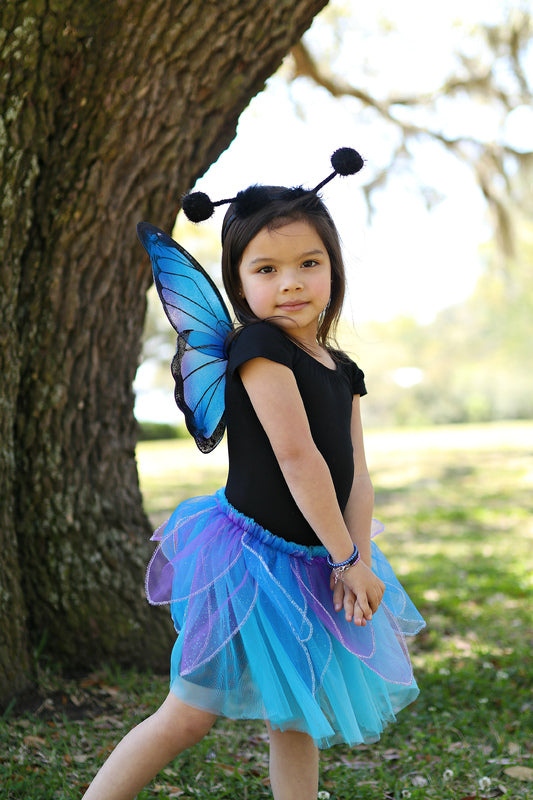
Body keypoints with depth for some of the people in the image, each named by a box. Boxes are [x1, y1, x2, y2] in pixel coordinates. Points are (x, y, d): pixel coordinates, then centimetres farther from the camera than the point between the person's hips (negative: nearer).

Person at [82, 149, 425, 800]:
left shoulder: (341, 370, 7)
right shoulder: (259, 347, -16)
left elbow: (355, 474, 3)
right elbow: (295, 456, -21)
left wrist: (356, 559, -11)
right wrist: (347, 557, -17)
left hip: (312, 566, 8)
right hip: (254, 553, -7)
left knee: (295, 718, 16)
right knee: (190, 714, 0)